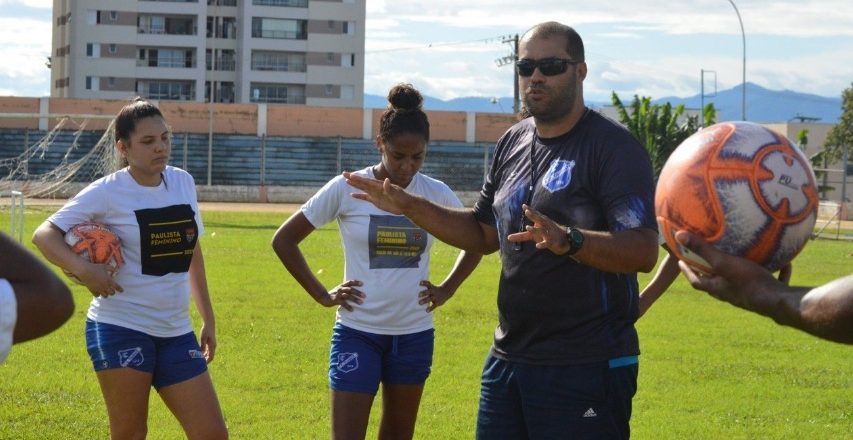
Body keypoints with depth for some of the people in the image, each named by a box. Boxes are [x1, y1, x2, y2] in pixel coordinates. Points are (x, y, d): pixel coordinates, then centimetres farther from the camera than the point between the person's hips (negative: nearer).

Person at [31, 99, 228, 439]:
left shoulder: (183, 182, 7)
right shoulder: (108, 191, -9)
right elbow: (44, 234, -10)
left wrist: (208, 319, 18)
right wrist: (83, 270, -28)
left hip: (176, 333, 5)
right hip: (120, 328, -5)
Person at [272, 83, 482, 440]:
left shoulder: (437, 195, -2)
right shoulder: (346, 189, -9)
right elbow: (284, 240, -1)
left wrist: (447, 289, 5)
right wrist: (322, 294, -5)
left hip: (414, 334, 3)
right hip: (358, 333, -3)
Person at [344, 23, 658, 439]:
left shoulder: (614, 147, -12)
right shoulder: (512, 143, 12)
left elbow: (644, 251, -23)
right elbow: (484, 233, 23)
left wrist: (568, 240, -38)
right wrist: (409, 206, 12)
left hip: (586, 370, -7)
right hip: (507, 359, 8)